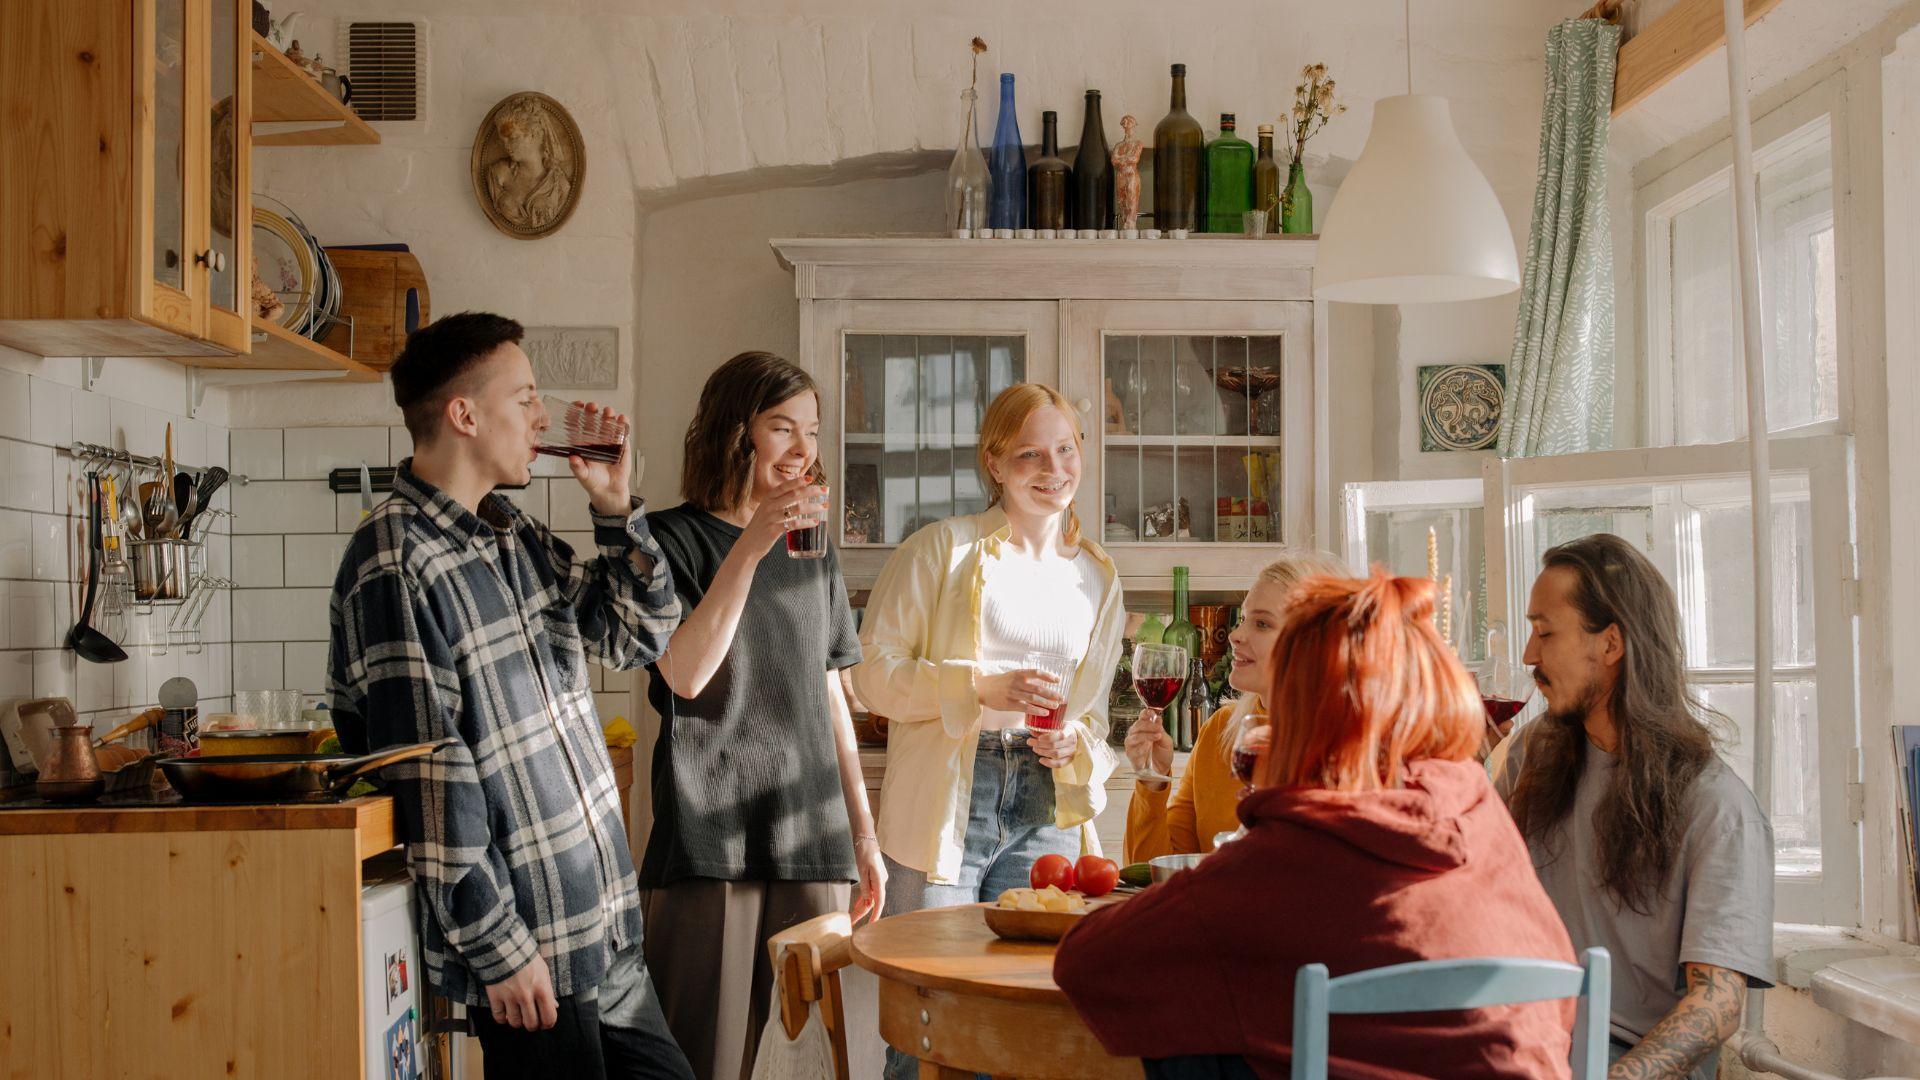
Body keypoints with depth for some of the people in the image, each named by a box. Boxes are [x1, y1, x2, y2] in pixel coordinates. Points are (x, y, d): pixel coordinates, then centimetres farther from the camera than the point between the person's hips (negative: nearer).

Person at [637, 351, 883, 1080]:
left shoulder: (815, 553, 16)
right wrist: (751, 548, -18)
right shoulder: (675, 539, 0)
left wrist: (864, 836, 17)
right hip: (710, 844, -5)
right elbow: (684, 675, -14)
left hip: (811, 842, 5)